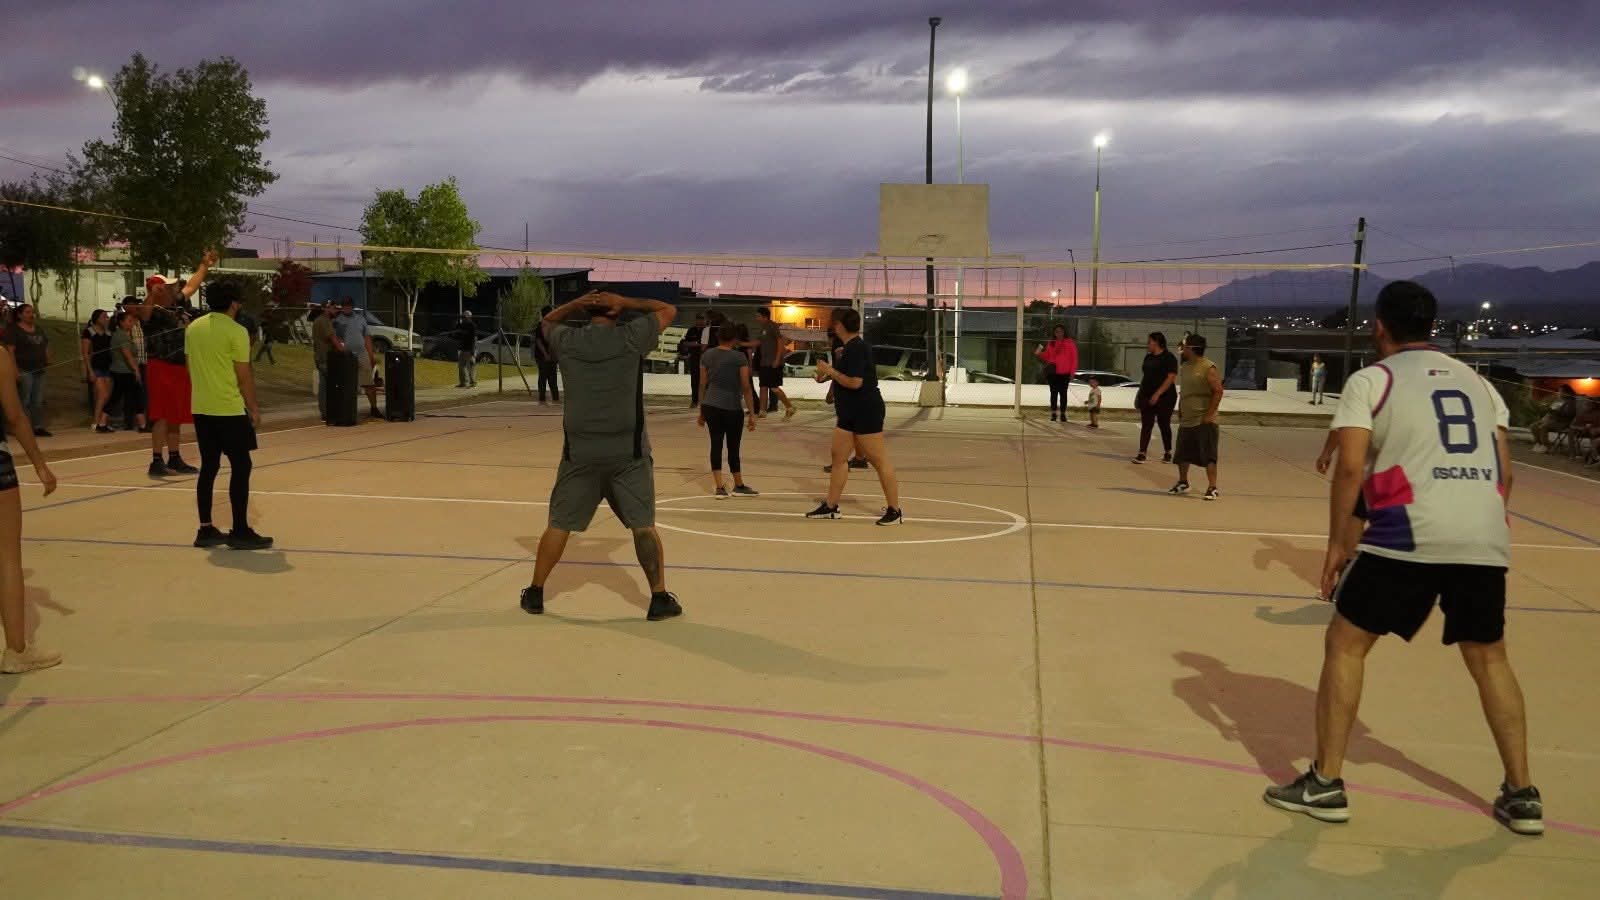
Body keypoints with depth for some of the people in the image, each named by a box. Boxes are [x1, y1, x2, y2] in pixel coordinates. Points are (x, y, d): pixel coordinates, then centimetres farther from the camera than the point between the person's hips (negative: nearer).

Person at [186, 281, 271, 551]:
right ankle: (240, 532, 0)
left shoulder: (193, 328, 8)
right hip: (229, 409, -7)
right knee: (240, 467, 0)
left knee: (209, 467, 12)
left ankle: (205, 529, 14)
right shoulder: (236, 331, -11)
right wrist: (253, 408, 0)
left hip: (201, 408, 7)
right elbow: (244, 376, -10)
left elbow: (192, 368, 14)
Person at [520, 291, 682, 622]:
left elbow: (547, 321, 25)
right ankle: (660, 598, 7)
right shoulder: (632, 337, -4)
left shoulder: (567, 341, 2)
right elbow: (668, 310, 10)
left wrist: (577, 303, 10)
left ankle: (535, 593, 22)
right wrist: (626, 303, 4)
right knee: (643, 526, 5)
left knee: (560, 525, 12)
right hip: (628, 452, -2)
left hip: (580, 452, 2)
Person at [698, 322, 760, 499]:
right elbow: (746, 388, -8)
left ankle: (720, 488, 4)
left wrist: (702, 411, 17)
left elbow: (702, 385, 9)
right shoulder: (739, 357, -7)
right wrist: (752, 414, -3)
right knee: (733, 447, 7)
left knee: (716, 445, 7)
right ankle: (739, 486, 23)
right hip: (732, 408, -4)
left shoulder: (706, 355, 5)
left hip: (710, 406, 4)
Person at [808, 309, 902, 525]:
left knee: (879, 461, -4)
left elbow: (854, 382, -24)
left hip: (866, 412, -10)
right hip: (849, 413, 10)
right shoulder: (849, 348, 13)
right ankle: (831, 507, 18)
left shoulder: (856, 348, -18)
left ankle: (894, 510, 2)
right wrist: (827, 375, 14)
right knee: (839, 457, 11)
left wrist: (830, 370, -15)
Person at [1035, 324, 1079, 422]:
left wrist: (1072, 372, -8)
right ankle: (1053, 414, 4)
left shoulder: (1070, 343, 0)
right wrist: (1039, 353, -6)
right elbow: (1047, 357, 13)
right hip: (1053, 373, 2)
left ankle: (1063, 414, 7)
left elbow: (1074, 358, -2)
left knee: (1063, 393, 4)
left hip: (1064, 373, -2)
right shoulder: (1051, 343, 9)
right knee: (1054, 393, 3)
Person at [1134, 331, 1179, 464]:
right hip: (1147, 397, 6)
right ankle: (1142, 453, -2)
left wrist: (1157, 394, -23)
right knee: (1146, 425, 0)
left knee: (1164, 425, 3)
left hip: (1164, 398, -6)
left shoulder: (1169, 357, -9)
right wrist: (1139, 393, 14)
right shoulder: (1148, 357, 13)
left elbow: (1171, 378, -16)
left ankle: (1168, 453, 18)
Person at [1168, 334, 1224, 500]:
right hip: (1186, 420, 8)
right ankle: (1183, 483, 31)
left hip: (1204, 421, -8)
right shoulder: (1184, 367, 11)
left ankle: (1212, 488, -2)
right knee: (1182, 454, 15)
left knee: (1208, 456, -6)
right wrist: (1179, 411, 14)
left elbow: (1218, 391, -16)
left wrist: (1209, 415, -18)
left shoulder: (1209, 368, -13)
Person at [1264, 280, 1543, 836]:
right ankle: (1522, 795, 24)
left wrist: (1335, 544, 0)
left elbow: (1351, 468, -5)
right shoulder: (1475, 380, 20)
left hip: (1409, 533, -5)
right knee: (1488, 658, 22)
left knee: (1345, 644, 8)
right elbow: (1504, 469, 17)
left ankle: (1325, 784, 8)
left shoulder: (1371, 380, 5)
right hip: (1485, 537, 5)